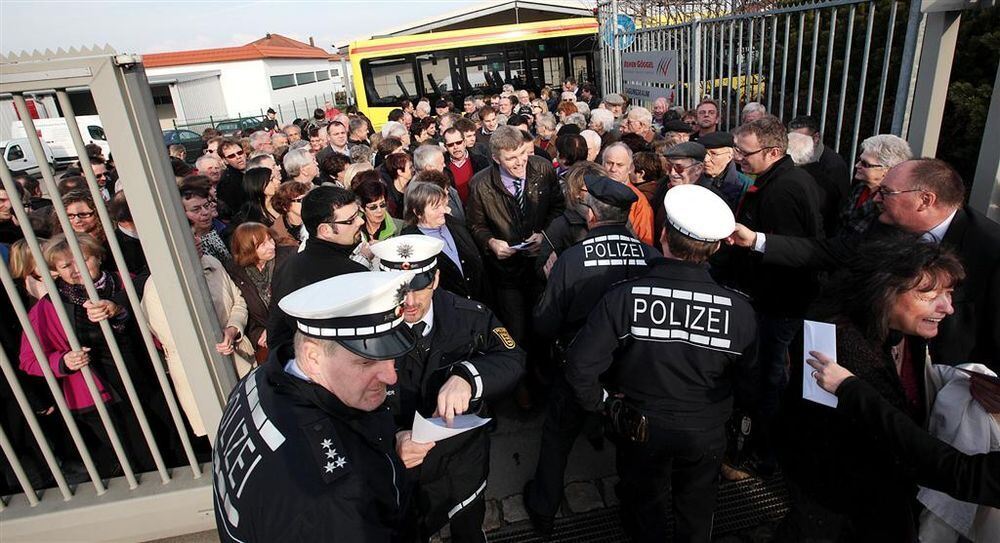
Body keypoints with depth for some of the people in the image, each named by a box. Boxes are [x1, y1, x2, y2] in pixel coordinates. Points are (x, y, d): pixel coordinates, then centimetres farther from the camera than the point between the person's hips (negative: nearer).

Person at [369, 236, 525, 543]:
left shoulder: (469, 316, -17)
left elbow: (512, 359, -23)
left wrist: (467, 376, -43)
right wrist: (391, 440, -38)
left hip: (464, 466, 1)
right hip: (400, 471, -1)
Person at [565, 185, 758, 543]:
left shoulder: (624, 297, -28)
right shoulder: (739, 309, -23)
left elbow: (580, 364, -27)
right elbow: (749, 383, -12)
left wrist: (597, 402, -7)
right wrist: (733, 411, 10)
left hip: (641, 428, -1)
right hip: (706, 432, 1)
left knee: (643, 506, 29)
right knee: (696, 514, 30)